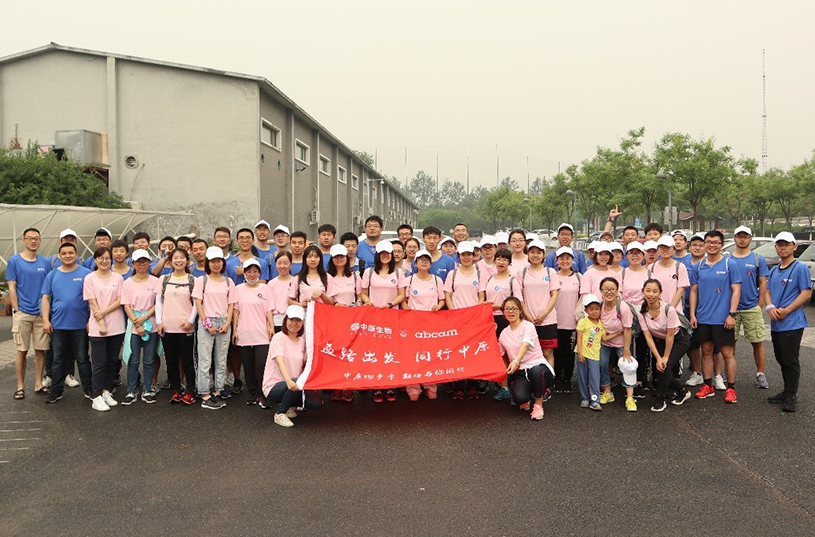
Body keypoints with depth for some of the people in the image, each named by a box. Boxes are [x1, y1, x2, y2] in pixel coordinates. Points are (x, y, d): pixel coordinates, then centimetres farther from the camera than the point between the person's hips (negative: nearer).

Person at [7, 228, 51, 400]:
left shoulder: (45, 262, 8)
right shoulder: (14, 261, 1)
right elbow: (12, 288, -2)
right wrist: (16, 311, -8)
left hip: (41, 314, 3)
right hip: (22, 313, -2)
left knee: (41, 350, 5)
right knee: (22, 350, 3)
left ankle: (38, 385, 15)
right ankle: (20, 387, 11)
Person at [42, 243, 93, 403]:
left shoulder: (85, 273, -1)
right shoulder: (52, 275, 6)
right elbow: (46, 298, 7)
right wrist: (46, 320, -2)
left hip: (80, 324, -2)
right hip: (57, 324, 2)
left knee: (82, 359, 6)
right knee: (58, 359, 10)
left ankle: (88, 389, 15)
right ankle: (56, 390, 20)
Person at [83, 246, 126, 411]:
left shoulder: (118, 277, 7)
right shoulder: (90, 278, 1)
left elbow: (120, 300, 0)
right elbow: (93, 303, -4)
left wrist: (104, 311, -13)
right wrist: (101, 323, -11)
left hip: (117, 326, 3)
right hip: (97, 327, -3)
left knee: (112, 361, 8)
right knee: (99, 363, -3)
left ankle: (107, 392, 20)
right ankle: (96, 397, 3)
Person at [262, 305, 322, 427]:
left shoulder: (302, 341, 9)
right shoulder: (278, 337, -10)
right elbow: (280, 362, -26)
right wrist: (288, 380, -43)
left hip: (292, 385, 6)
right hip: (274, 386, -6)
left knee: (316, 403, -15)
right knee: (297, 383, -35)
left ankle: (288, 405, 15)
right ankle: (280, 413, -9)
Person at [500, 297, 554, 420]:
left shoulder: (528, 326, -4)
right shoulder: (504, 334, 12)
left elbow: (525, 346, -23)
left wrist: (516, 361, -40)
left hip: (538, 365, -3)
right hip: (519, 372, 3)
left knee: (536, 371, -42)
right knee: (519, 397, -30)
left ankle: (538, 403, -13)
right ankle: (526, 400, 13)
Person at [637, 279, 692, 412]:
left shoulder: (668, 309, -30)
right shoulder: (641, 312, -18)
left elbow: (670, 336, -22)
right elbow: (648, 337, -14)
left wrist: (665, 357, -16)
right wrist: (658, 358, -19)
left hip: (679, 340, -4)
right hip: (659, 341, 5)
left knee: (665, 366, -21)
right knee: (659, 368, -6)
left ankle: (660, 399, -3)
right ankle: (682, 391, 21)